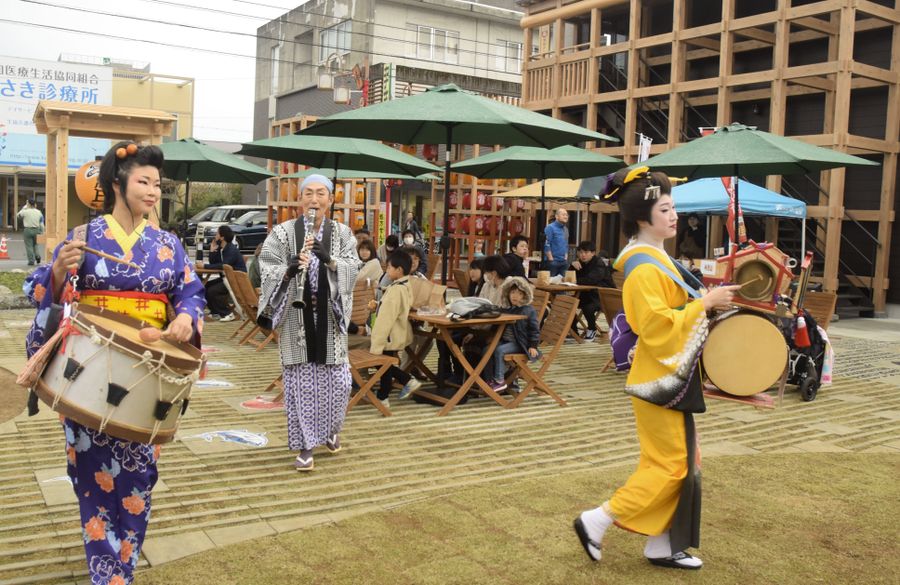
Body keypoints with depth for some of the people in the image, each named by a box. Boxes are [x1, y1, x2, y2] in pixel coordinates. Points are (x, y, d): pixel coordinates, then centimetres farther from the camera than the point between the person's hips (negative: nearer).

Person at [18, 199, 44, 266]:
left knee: (29, 246, 3)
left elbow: (19, 215, 11)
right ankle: (37, 255, -1)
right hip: (36, 230, 4)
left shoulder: (26, 211, -10)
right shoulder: (38, 212, 2)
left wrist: (25, 207, 11)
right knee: (35, 244, 21)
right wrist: (41, 231, 13)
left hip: (28, 230, -3)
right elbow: (41, 223, 4)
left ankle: (31, 261, 3)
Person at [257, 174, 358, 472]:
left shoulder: (342, 233, 6)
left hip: (329, 316, 2)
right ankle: (305, 446, 11)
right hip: (297, 316, -1)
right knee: (301, 381, 1)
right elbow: (267, 269, -5)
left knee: (336, 378, 4)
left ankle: (330, 429, 33)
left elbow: (353, 267, -4)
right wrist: (289, 268, -24)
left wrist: (329, 259, -22)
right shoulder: (283, 232, 1)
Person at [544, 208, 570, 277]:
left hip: (563, 262, 8)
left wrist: (566, 258, 11)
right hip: (553, 261, -8)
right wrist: (551, 260, -17)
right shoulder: (550, 228, -11)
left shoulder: (565, 229, 14)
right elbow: (546, 245, -16)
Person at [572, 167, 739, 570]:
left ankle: (661, 546, 21)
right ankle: (596, 521, 4)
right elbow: (658, 326, -25)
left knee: (679, 463, 13)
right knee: (669, 465, -3)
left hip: (670, 375, 10)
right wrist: (705, 302, -20)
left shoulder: (656, 259, 12)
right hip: (659, 378, -10)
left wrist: (706, 299, 9)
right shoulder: (645, 268, -19)